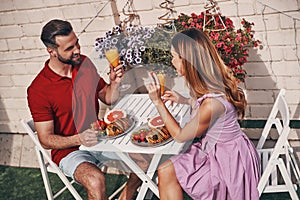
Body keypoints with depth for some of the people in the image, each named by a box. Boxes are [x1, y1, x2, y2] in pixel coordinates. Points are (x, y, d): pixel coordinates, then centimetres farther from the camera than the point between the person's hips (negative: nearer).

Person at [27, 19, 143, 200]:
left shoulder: (84, 63, -1)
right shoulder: (38, 90, -18)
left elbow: (108, 98, 11)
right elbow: (46, 140, -14)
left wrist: (115, 83, -10)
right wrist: (79, 139, -30)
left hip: (97, 138, 6)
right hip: (69, 150, -6)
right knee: (96, 181, -34)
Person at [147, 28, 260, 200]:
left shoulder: (211, 104, -33)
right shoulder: (211, 85, -7)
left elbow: (180, 136, -16)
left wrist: (158, 102, -16)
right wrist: (184, 100, 13)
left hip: (227, 158, -8)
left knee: (167, 173, -7)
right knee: (165, 171, -1)